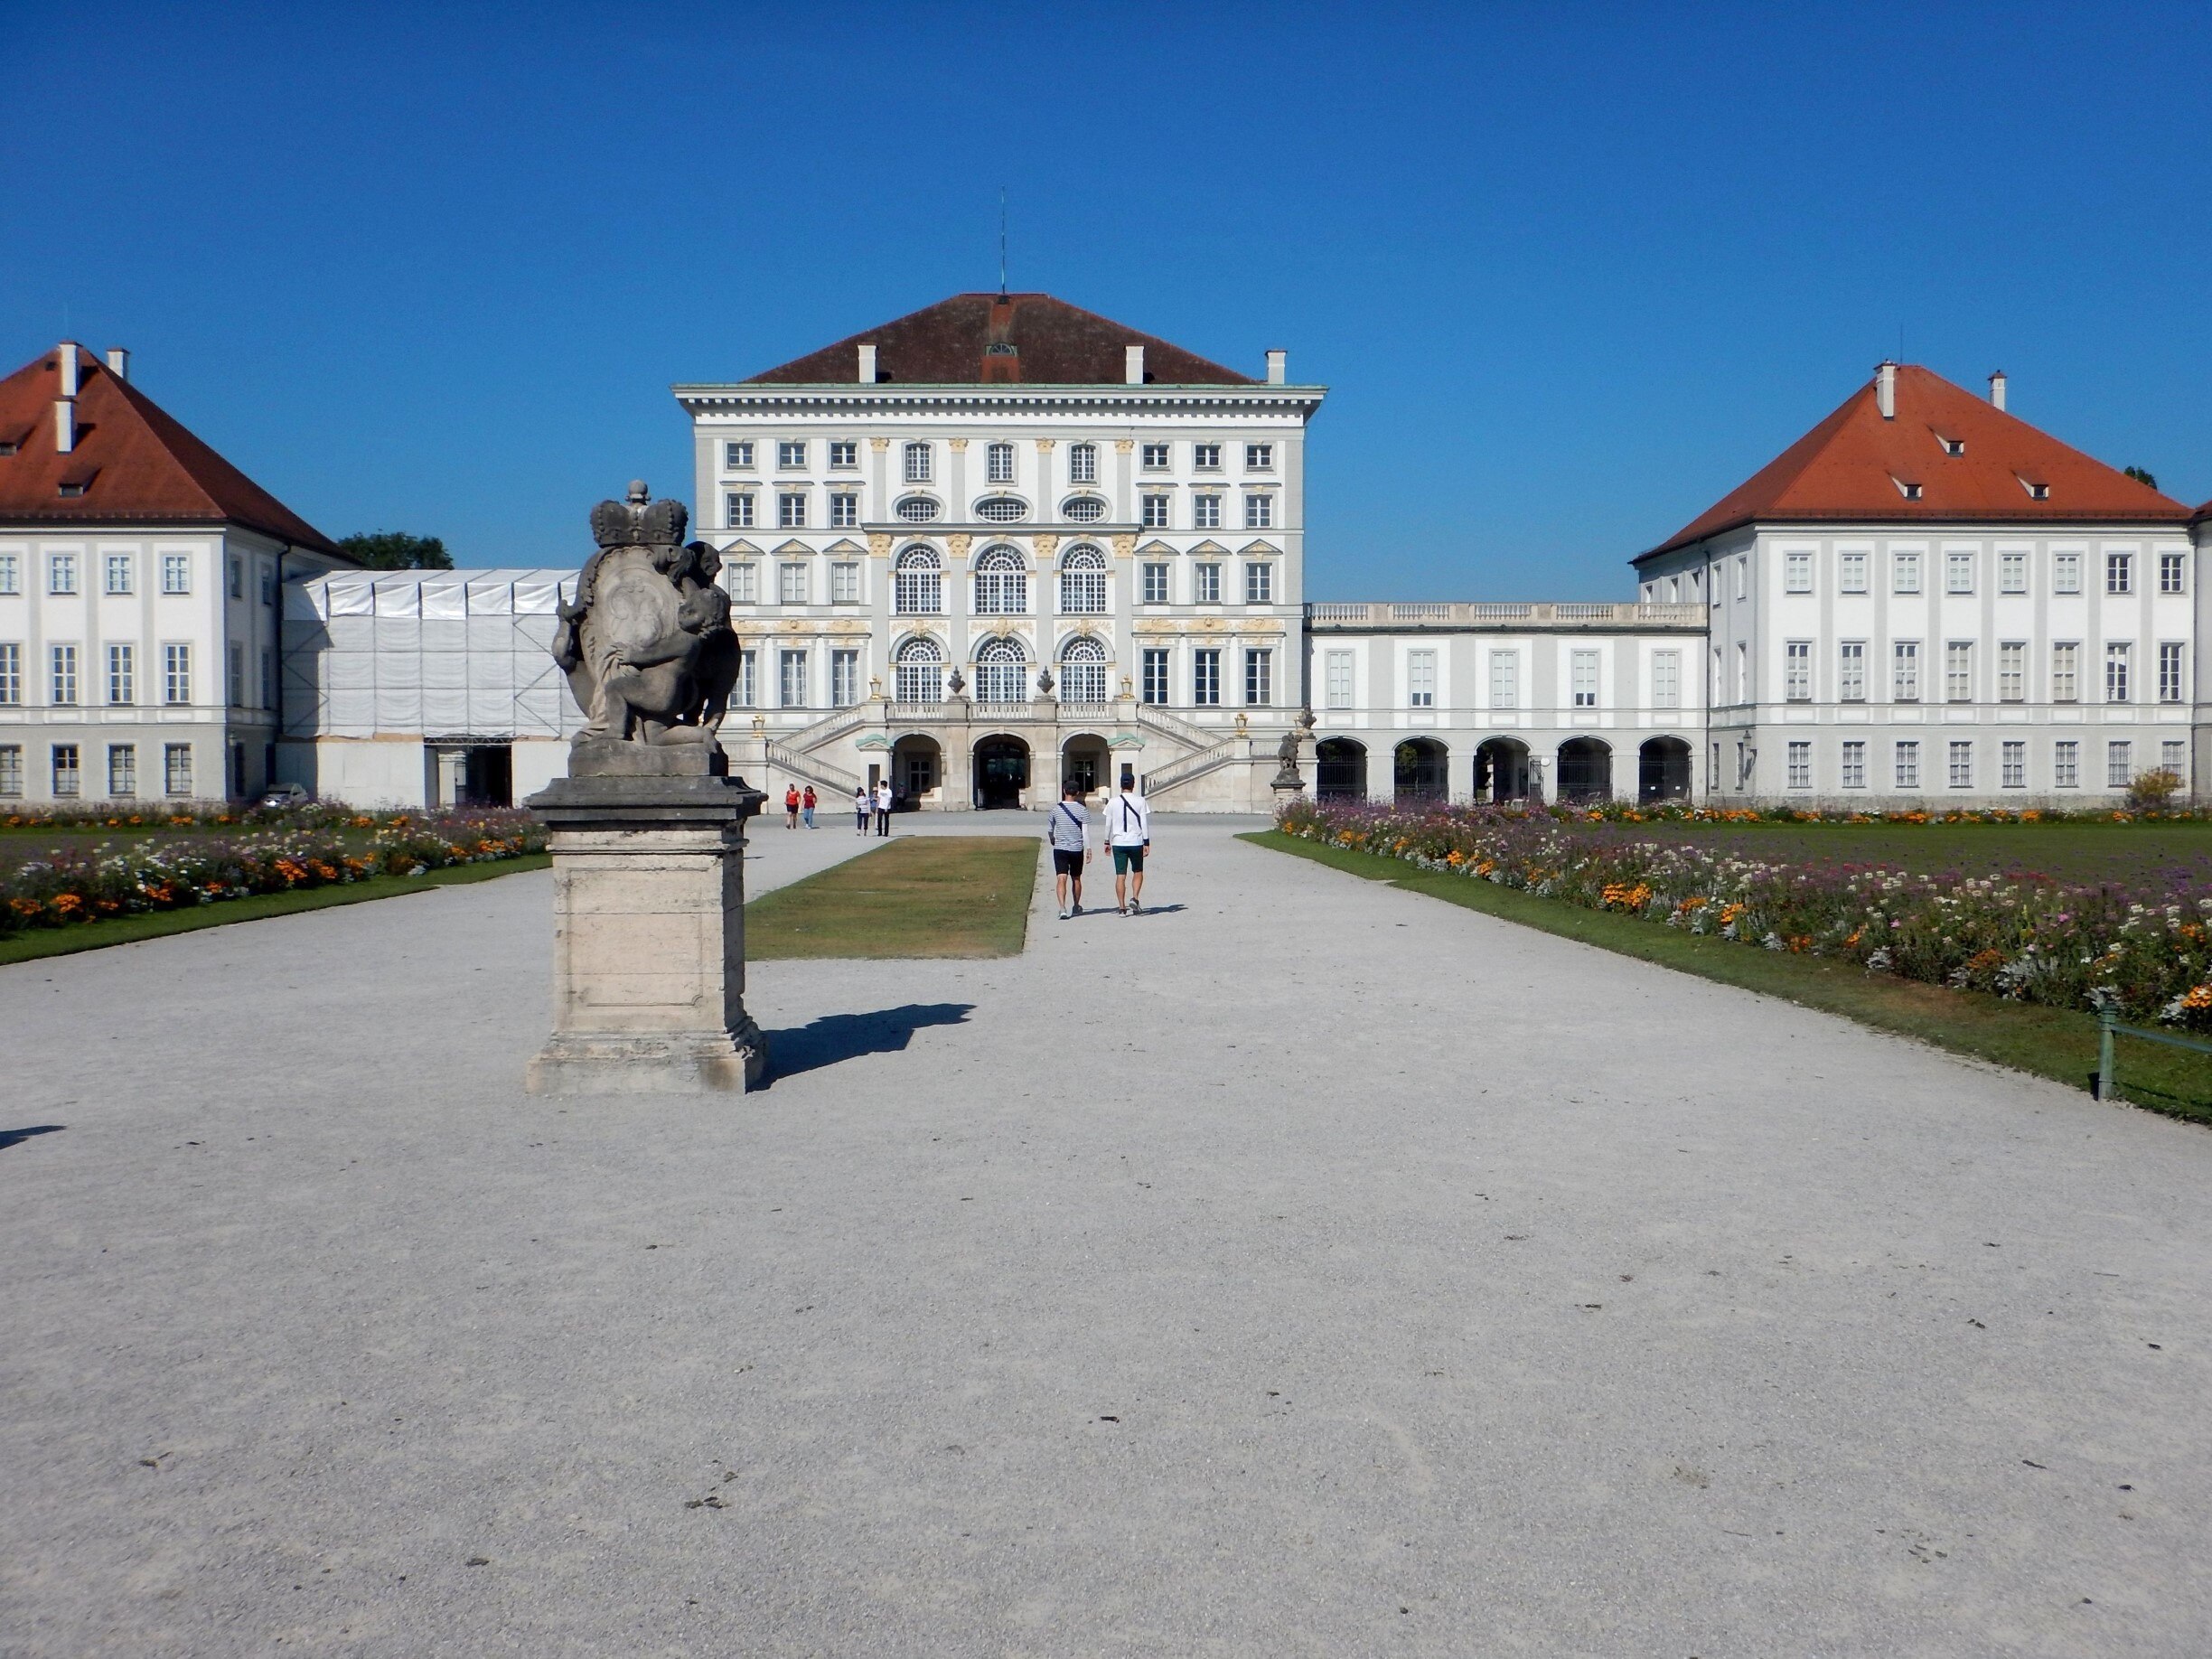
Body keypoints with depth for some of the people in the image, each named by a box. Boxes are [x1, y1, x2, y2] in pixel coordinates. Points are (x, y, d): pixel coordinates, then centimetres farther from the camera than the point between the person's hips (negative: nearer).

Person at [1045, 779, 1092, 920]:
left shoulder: (1056, 809, 0)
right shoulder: (1082, 810, -4)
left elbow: (1049, 829, 12)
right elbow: (1086, 832, -9)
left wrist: (1052, 840, 32)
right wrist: (1088, 850, -5)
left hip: (1060, 849, -1)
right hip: (1077, 849, 1)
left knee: (1061, 879, -7)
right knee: (1076, 879, 18)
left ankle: (1062, 908, -24)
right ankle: (1076, 907, 32)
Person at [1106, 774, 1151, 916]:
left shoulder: (1113, 802, 2)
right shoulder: (1140, 801, -2)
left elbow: (1108, 824, 6)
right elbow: (1144, 823, -5)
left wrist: (1107, 842, 17)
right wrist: (1146, 843, -2)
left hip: (1118, 843, 1)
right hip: (1136, 842, -1)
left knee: (1120, 876, 3)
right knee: (1138, 872, 15)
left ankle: (1122, 907, -1)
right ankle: (1135, 898, -3)